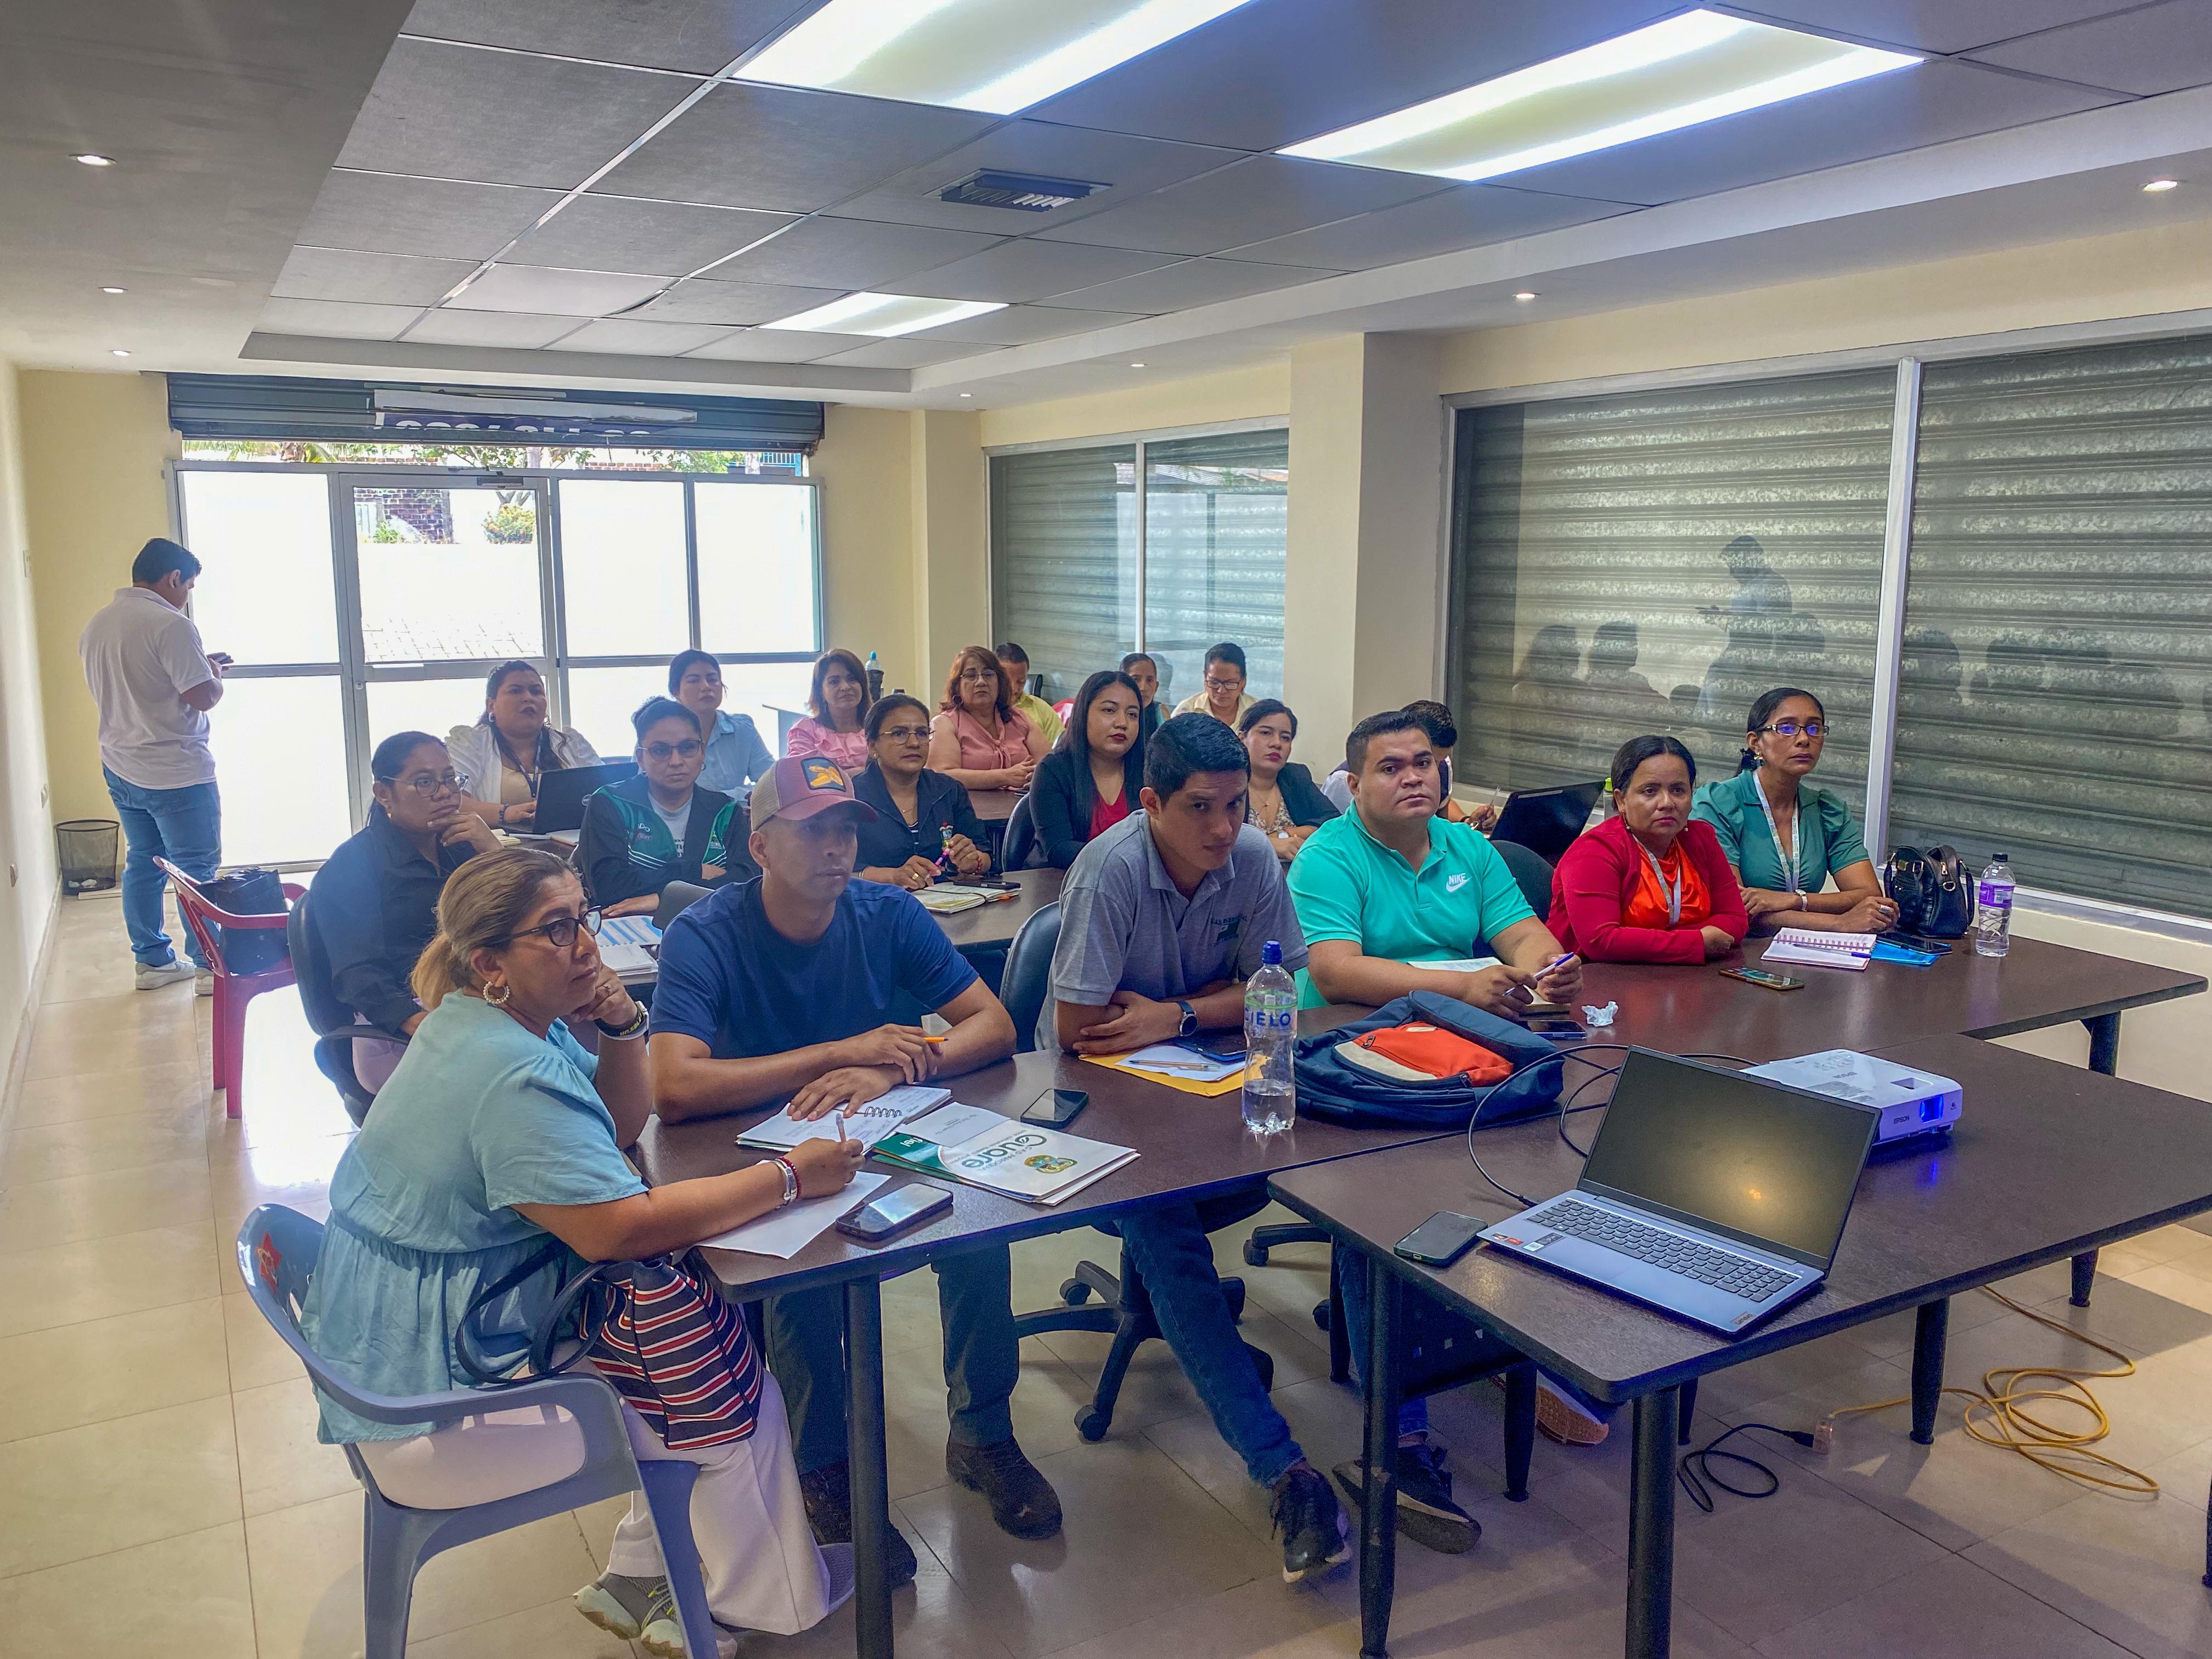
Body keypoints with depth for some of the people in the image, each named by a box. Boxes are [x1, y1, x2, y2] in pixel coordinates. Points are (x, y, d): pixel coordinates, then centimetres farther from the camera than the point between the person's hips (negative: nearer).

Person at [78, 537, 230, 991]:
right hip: (176, 774, -8)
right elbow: (203, 697, -22)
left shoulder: (96, 624, 9)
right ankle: (209, 966, 8)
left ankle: (151, 960, 23)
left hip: (121, 769, 8)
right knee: (197, 870, 2)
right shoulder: (171, 625, -19)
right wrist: (215, 675, 0)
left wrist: (198, 666, 18)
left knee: (143, 864, 16)